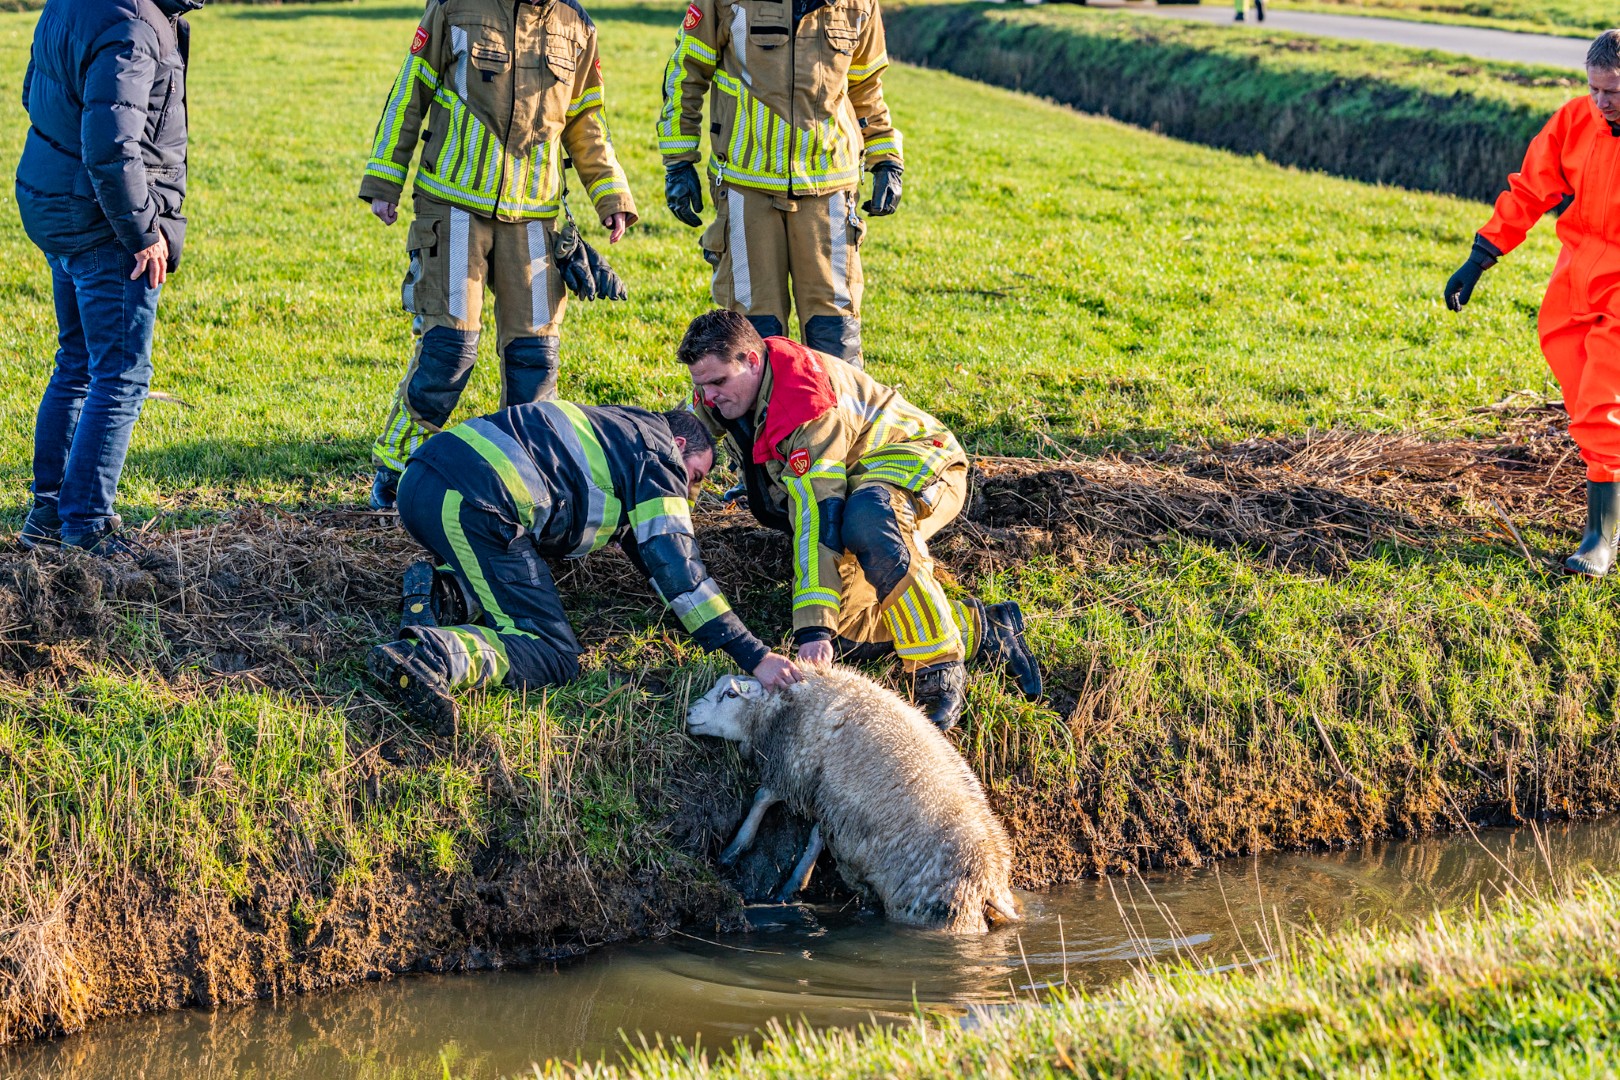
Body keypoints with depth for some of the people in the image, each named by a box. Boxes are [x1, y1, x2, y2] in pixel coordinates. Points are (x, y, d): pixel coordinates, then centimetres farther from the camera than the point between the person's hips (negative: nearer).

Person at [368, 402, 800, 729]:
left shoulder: (617, 432, 34)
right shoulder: (659, 455, 7)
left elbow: (644, 546, 45)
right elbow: (677, 568, -3)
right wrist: (754, 656, -5)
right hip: (473, 502, -9)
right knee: (552, 656, -7)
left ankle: (441, 593, 4)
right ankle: (432, 654, -31)